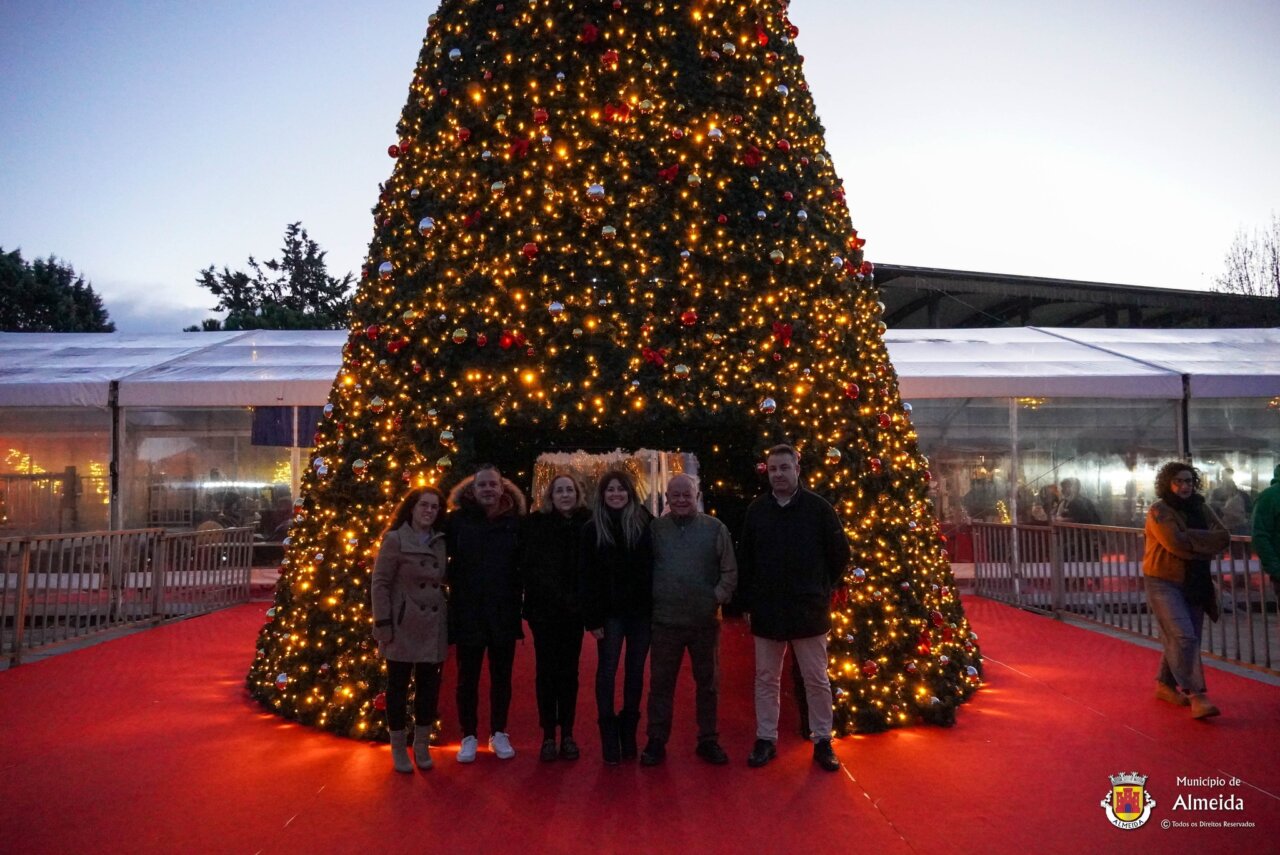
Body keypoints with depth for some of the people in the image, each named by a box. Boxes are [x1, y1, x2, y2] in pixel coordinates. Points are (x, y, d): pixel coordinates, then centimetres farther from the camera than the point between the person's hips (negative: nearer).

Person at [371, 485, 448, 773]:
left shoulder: (440, 543, 8)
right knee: (398, 687, 7)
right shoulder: (394, 539, -8)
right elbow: (379, 584, -9)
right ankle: (399, 749, 21)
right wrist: (383, 625, -14)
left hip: (433, 629, 5)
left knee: (429, 687, 10)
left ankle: (422, 746, 24)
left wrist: (448, 621, 9)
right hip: (403, 628, -5)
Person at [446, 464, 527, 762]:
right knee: (468, 677, 9)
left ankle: (499, 734, 28)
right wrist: (456, 584, -5)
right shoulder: (458, 520, -4)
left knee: (501, 676, 13)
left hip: (504, 612, 1)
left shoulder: (515, 522, -1)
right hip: (467, 611, -1)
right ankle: (469, 737, 24)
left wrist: (518, 596, -1)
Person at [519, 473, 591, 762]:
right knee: (546, 671, 5)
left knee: (569, 671, 8)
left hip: (574, 610, 1)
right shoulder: (535, 524, -3)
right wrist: (559, 598, -13)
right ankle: (549, 735, 13)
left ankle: (567, 735, 16)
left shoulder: (587, 523, 0)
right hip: (544, 608, -1)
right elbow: (531, 568, -6)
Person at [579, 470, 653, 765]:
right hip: (610, 612, 0)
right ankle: (609, 733, 10)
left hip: (641, 610, 1)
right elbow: (586, 576, -1)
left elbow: (654, 566, 1)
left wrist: (656, 606, -6)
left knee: (635, 671, 8)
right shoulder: (592, 529, 1)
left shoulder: (645, 523, 0)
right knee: (607, 670, 2)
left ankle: (629, 730, 20)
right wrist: (592, 618, -7)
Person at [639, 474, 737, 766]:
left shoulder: (715, 528, 0)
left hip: (705, 621, 0)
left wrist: (718, 597, -10)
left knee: (707, 683, 13)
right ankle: (656, 741, 21)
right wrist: (650, 601, -4)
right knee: (661, 683, 8)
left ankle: (708, 740, 27)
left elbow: (729, 571, 1)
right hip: (665, 621, 0)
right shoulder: (655, 529, 1)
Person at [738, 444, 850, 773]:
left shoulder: (818, 507, -5)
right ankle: (766, 740, 24)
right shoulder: (756, 510, 1)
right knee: (766, 679, 11)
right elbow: (744, 559, 8)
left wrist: (822, 589, 5)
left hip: (808, 610, -2)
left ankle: (822, 742, 22)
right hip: (766, 610, 2)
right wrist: (749, 599, 5)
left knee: (817, 679, 8)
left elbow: (840, 553, 3)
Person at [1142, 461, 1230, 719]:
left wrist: (1189, 536, -19)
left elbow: (1224, 537, -6)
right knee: (1183, 637, -14)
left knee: (1175, 639, 11)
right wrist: (1206, 544, -10)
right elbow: (1176, 544, -22)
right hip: (1164, 583, -6)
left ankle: (1165, 684, 28)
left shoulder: (1200, 508, 9)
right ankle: (1196, 696, -13)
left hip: (1195, 584, 6)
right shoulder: (1159, 511, -10)